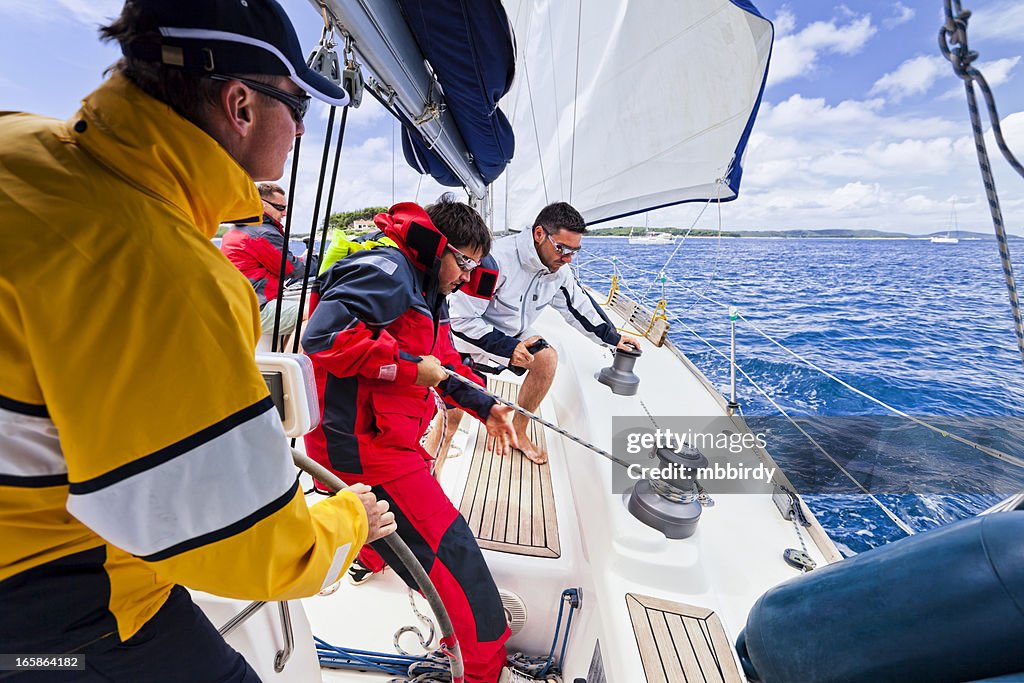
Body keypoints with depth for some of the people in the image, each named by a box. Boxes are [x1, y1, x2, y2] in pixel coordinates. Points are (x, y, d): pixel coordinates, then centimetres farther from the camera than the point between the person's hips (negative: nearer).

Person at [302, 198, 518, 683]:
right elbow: (323, 335, -29)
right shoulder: (387, 271, -18)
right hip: (362, 444, -11)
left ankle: (363, 558, 65)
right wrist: (409, 366, -24)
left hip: (386, 437, 11)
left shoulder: (427, 293, 15)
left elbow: (444, 363, 19)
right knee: (450, 551, -7)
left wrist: (484, 407, 7)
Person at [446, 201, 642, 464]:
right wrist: (508, 348, -31)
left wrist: (612, 337, 16)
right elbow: (461, 319, -28)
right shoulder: (497, 260, -31)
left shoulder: (558, 270, -7)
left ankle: (519, 433, 2)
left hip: (513, 339, 6)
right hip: (470, 341, -6)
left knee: (547, 358, -17)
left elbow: (579, 305, 12)